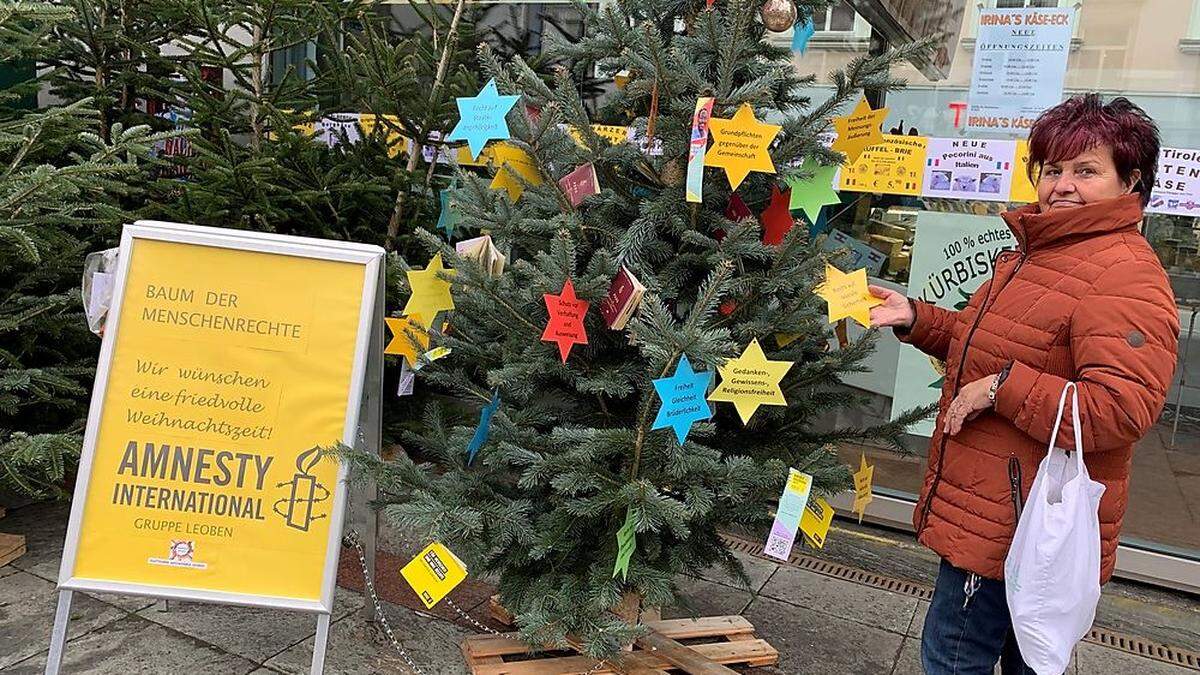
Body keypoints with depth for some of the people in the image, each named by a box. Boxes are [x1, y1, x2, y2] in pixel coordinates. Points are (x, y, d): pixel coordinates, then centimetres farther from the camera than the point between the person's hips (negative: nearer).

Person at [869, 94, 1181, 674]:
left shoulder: (1127, 279, -21)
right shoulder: (1039, 252, 13)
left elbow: (1119, 412, -30)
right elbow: (994, 346, 24)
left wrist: (1002, 388, -27)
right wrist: (915, 320, 10)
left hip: (1019, 519, -10)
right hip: (991, 506, 10)